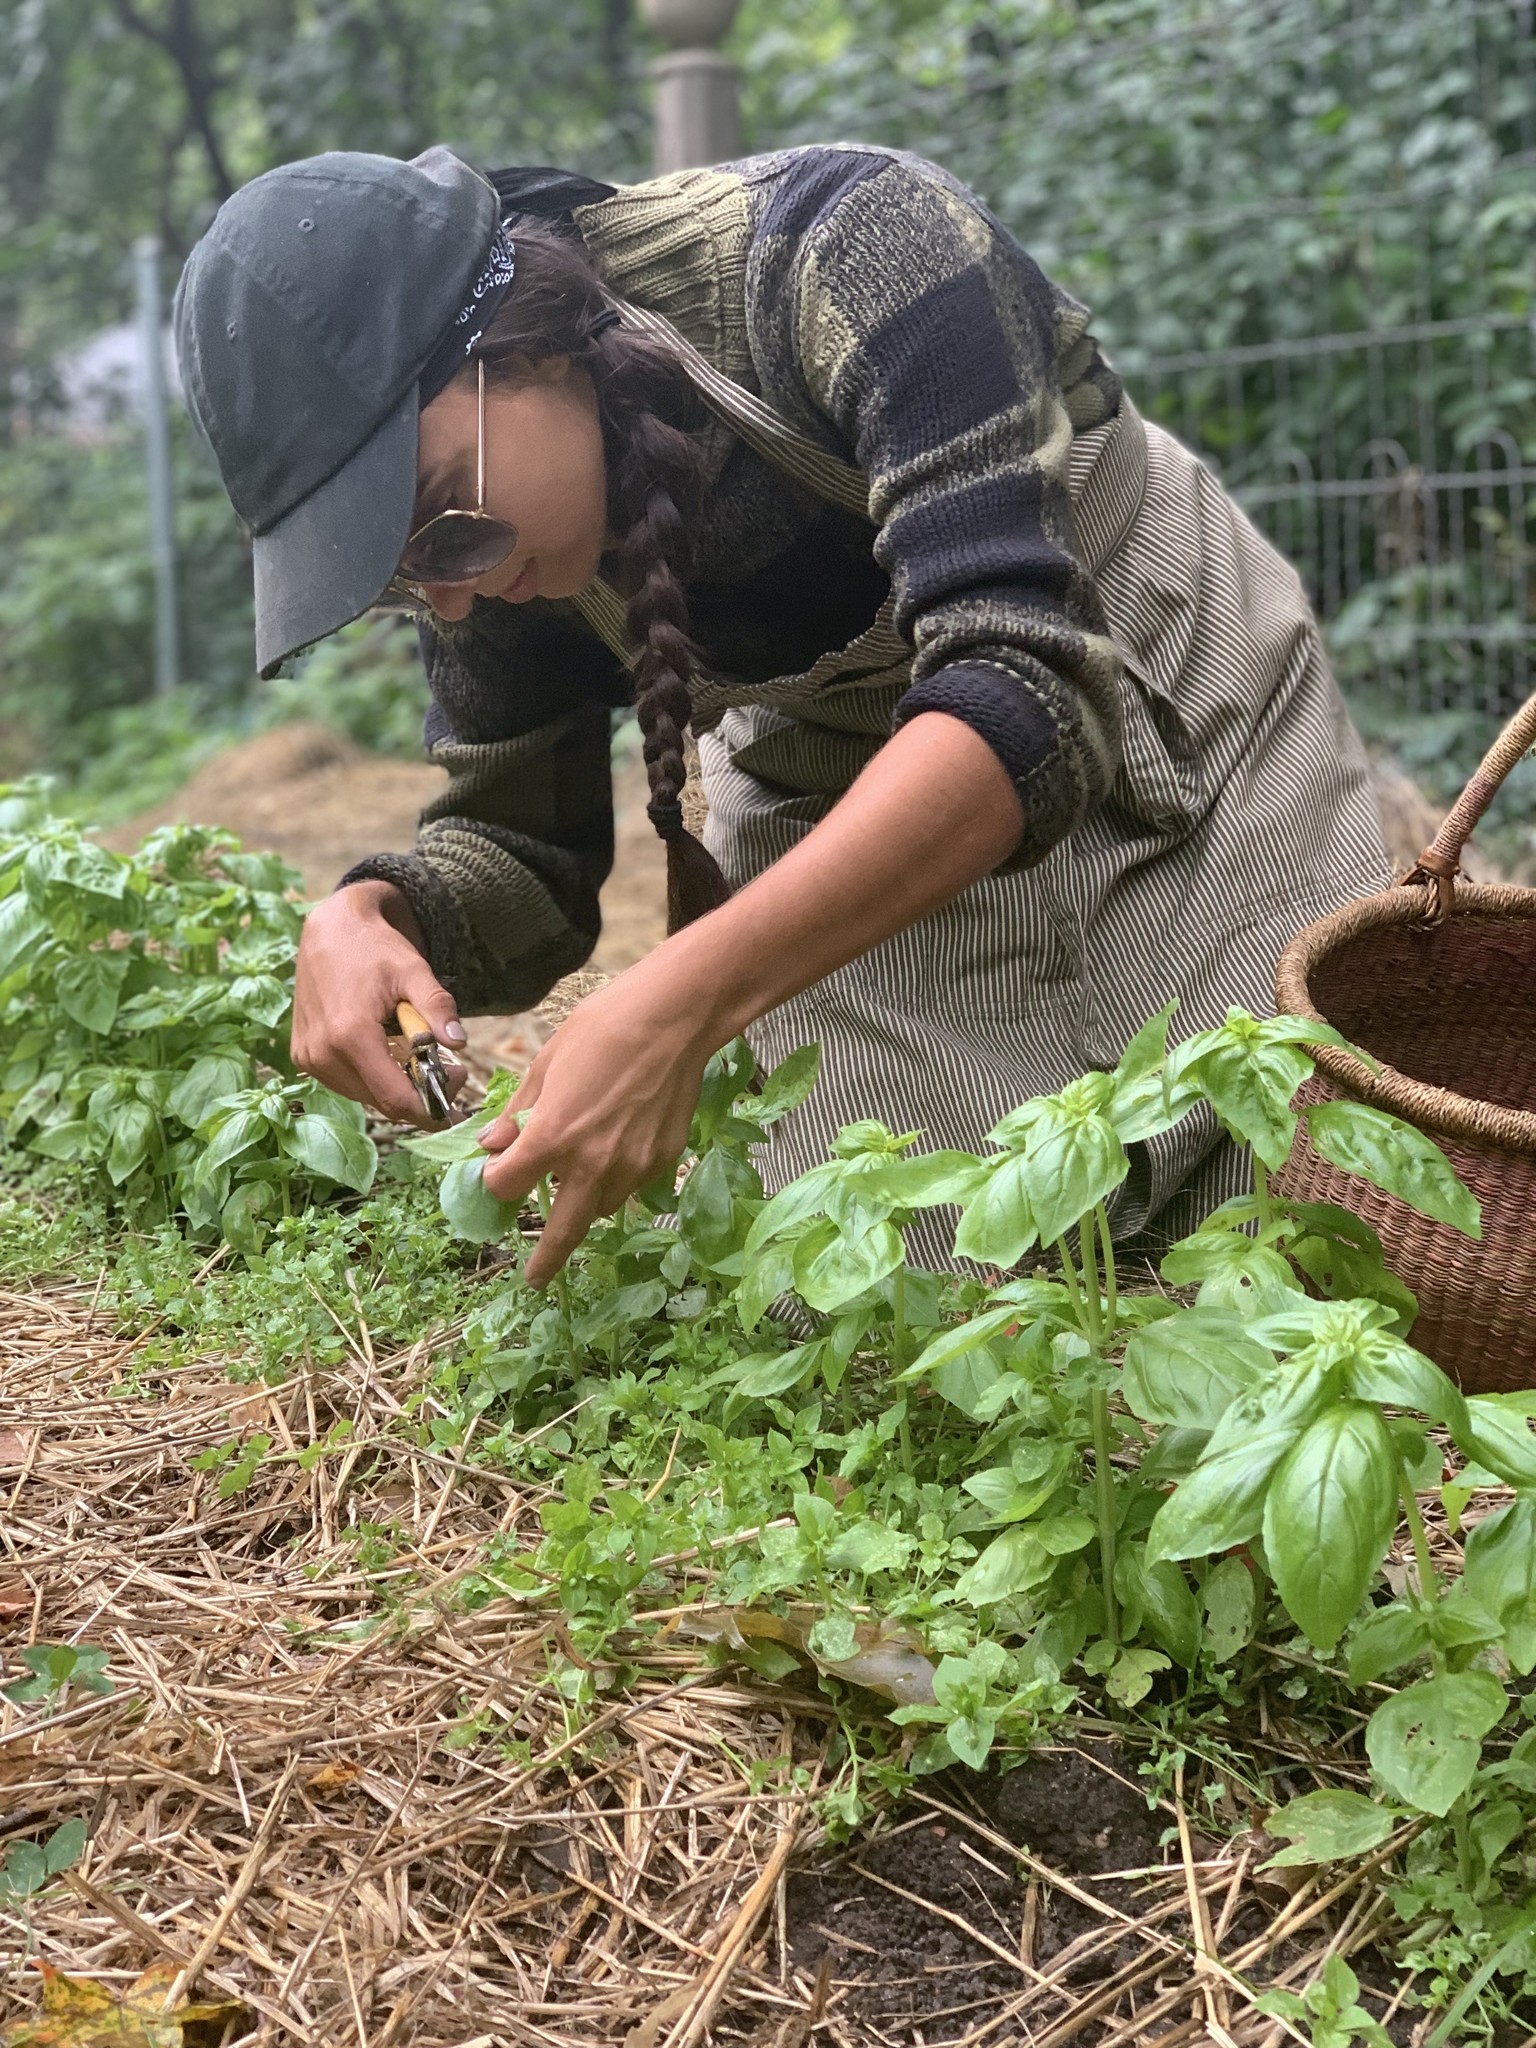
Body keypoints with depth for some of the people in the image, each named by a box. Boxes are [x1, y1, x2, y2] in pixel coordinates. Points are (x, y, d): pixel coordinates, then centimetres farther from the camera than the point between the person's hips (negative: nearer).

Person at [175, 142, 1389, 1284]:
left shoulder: (848, 251, -32)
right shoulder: (482, 515, -15)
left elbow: (1026, 688, -41)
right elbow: (521, 856, -5)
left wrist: (685, 999, -49)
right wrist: (367, 920, -29)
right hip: (842, 828, 4)